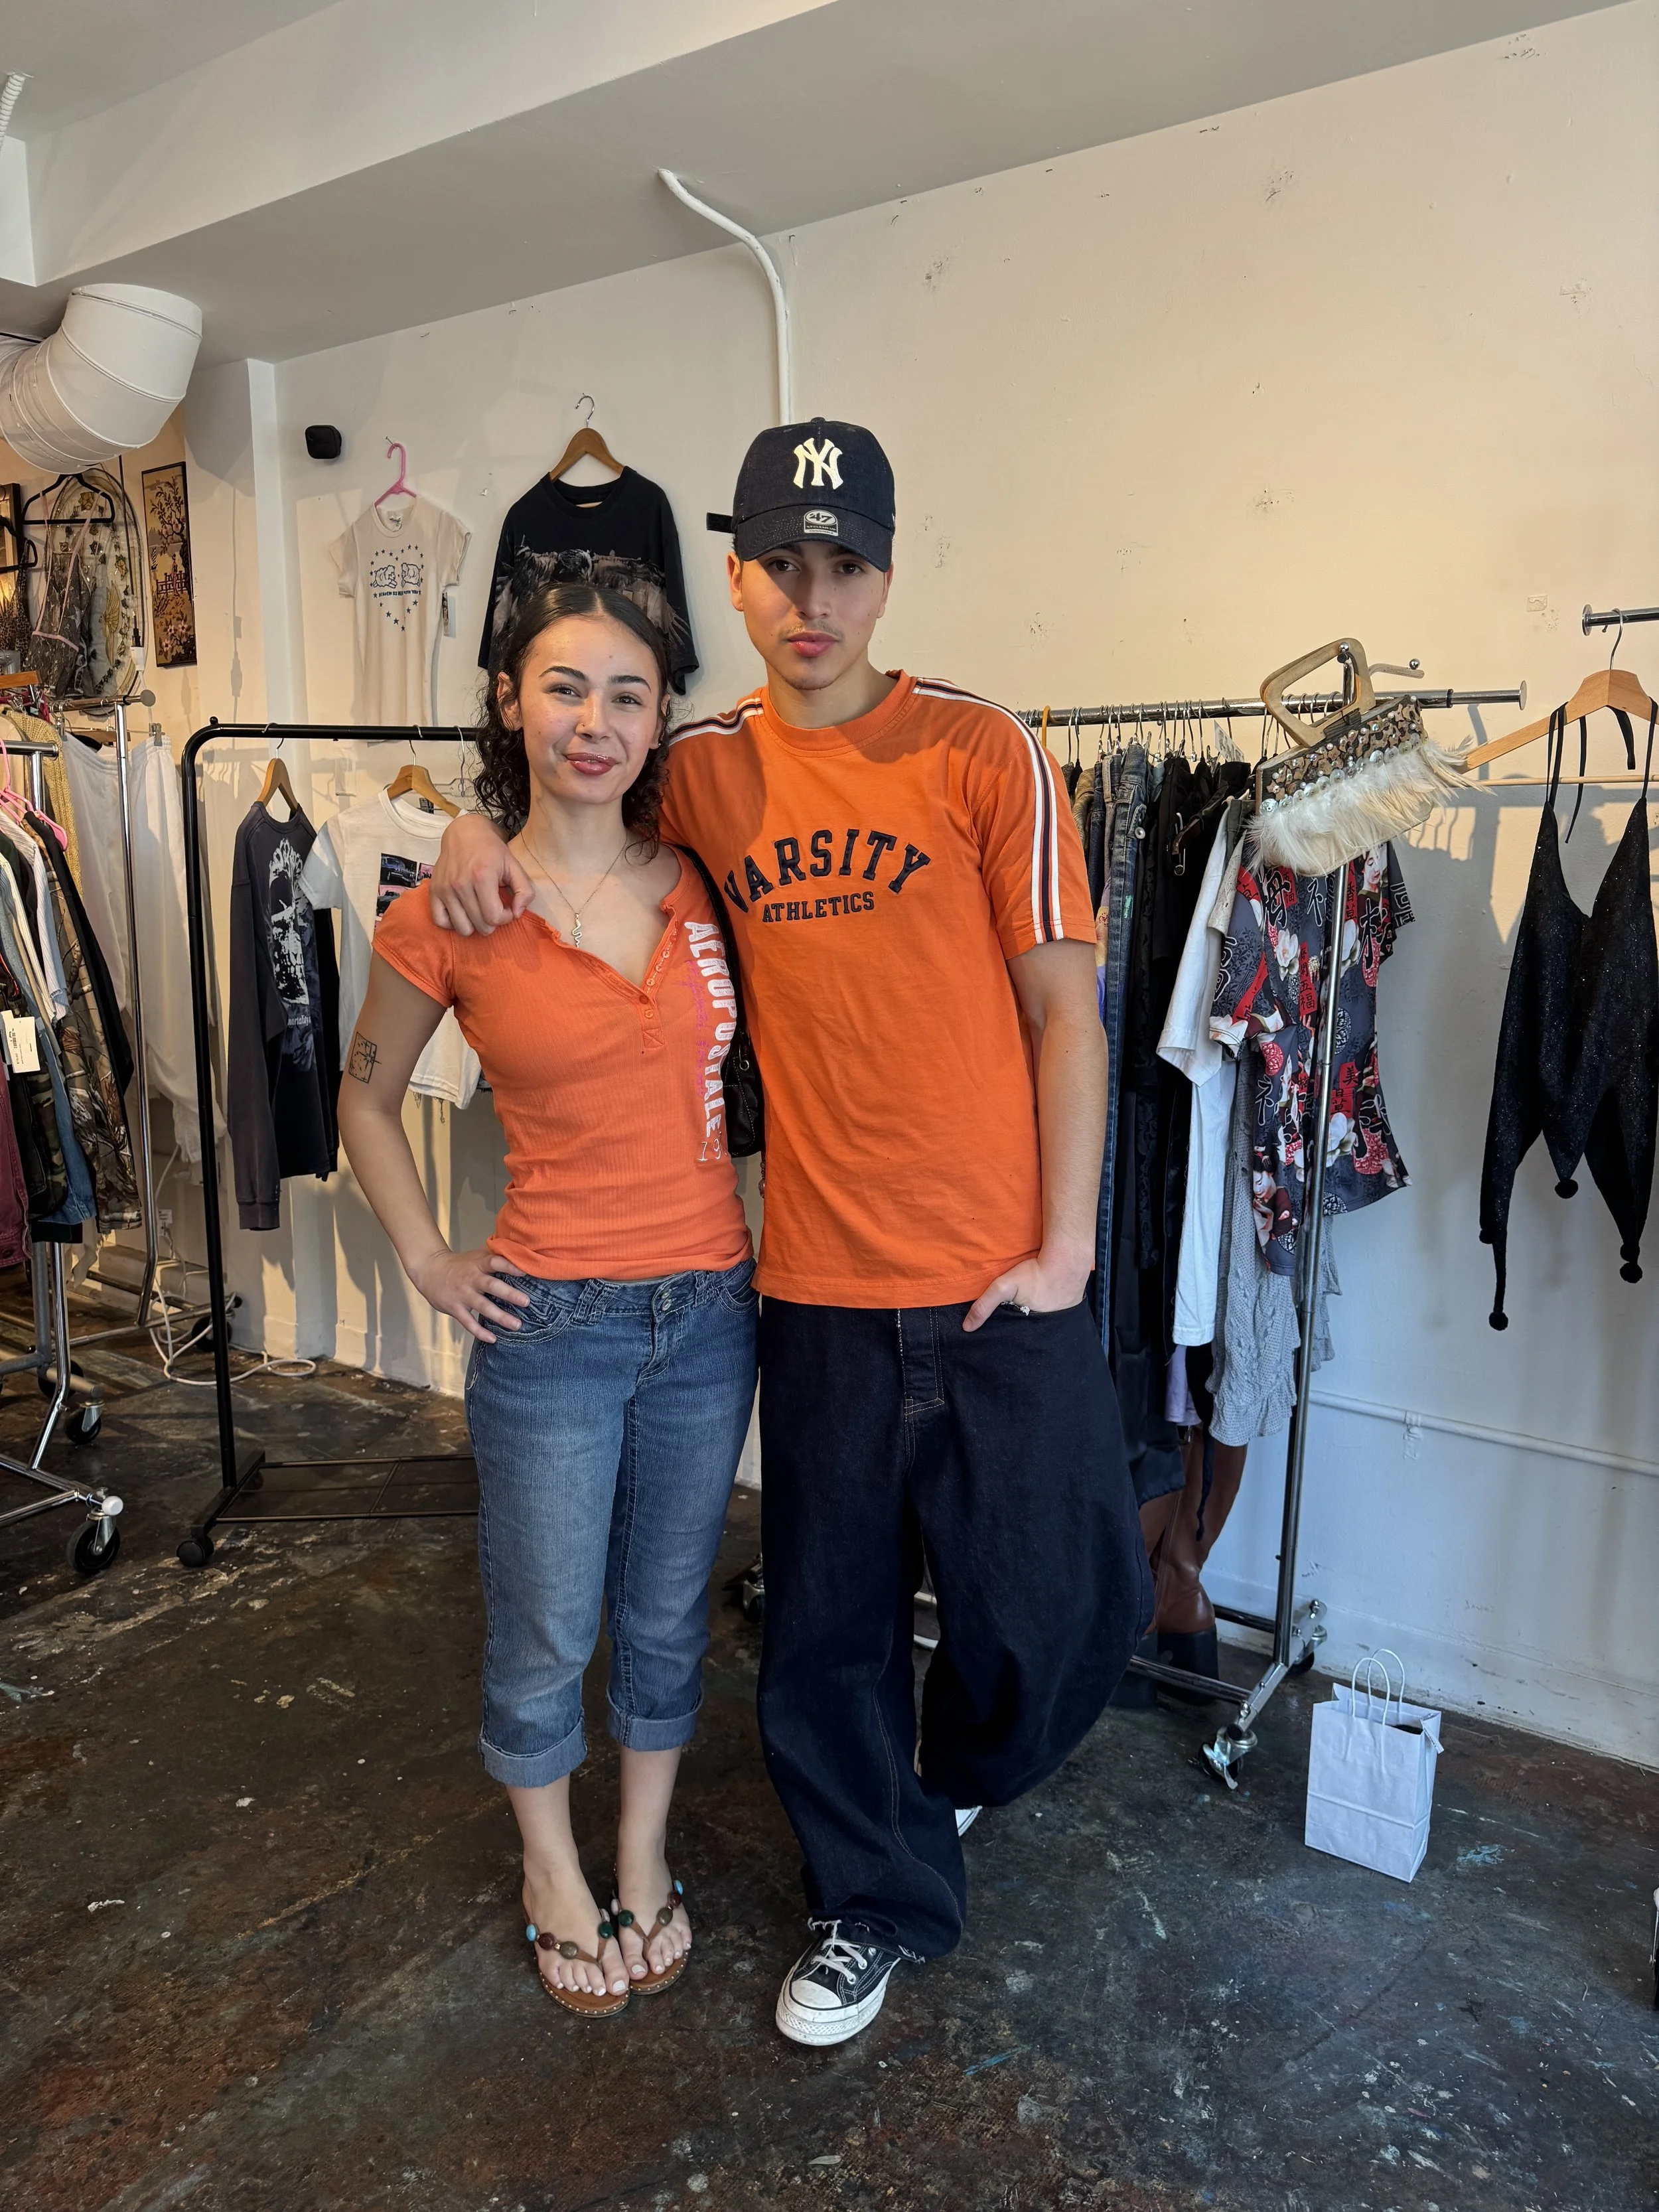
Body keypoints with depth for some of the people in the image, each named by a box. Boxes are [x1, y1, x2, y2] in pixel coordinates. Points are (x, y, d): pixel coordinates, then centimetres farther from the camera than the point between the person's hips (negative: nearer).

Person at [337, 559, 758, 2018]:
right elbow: (369, 1100, 6)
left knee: (667, 1613, 19)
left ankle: (644, 1854, 43)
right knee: (545, 1634, 14)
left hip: (710, 1304, 3)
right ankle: (552, 1869, 42)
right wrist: (429, 1263, 0)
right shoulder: (447, 919, -9)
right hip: (553, 1319, -3)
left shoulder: (697, 882, 0)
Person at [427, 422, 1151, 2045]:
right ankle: (878, 1902, 41)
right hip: (819, 1286, 2)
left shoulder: (983, 753, -4)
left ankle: (952, 1785, 44)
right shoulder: (707, 771, 4)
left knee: (1062, 1607, 9)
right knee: (831, 1625, 14)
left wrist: (1065, 1247, -7)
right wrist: (477, 828, 1)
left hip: (1001, 1286, -2)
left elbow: (1064, 1012, -3)